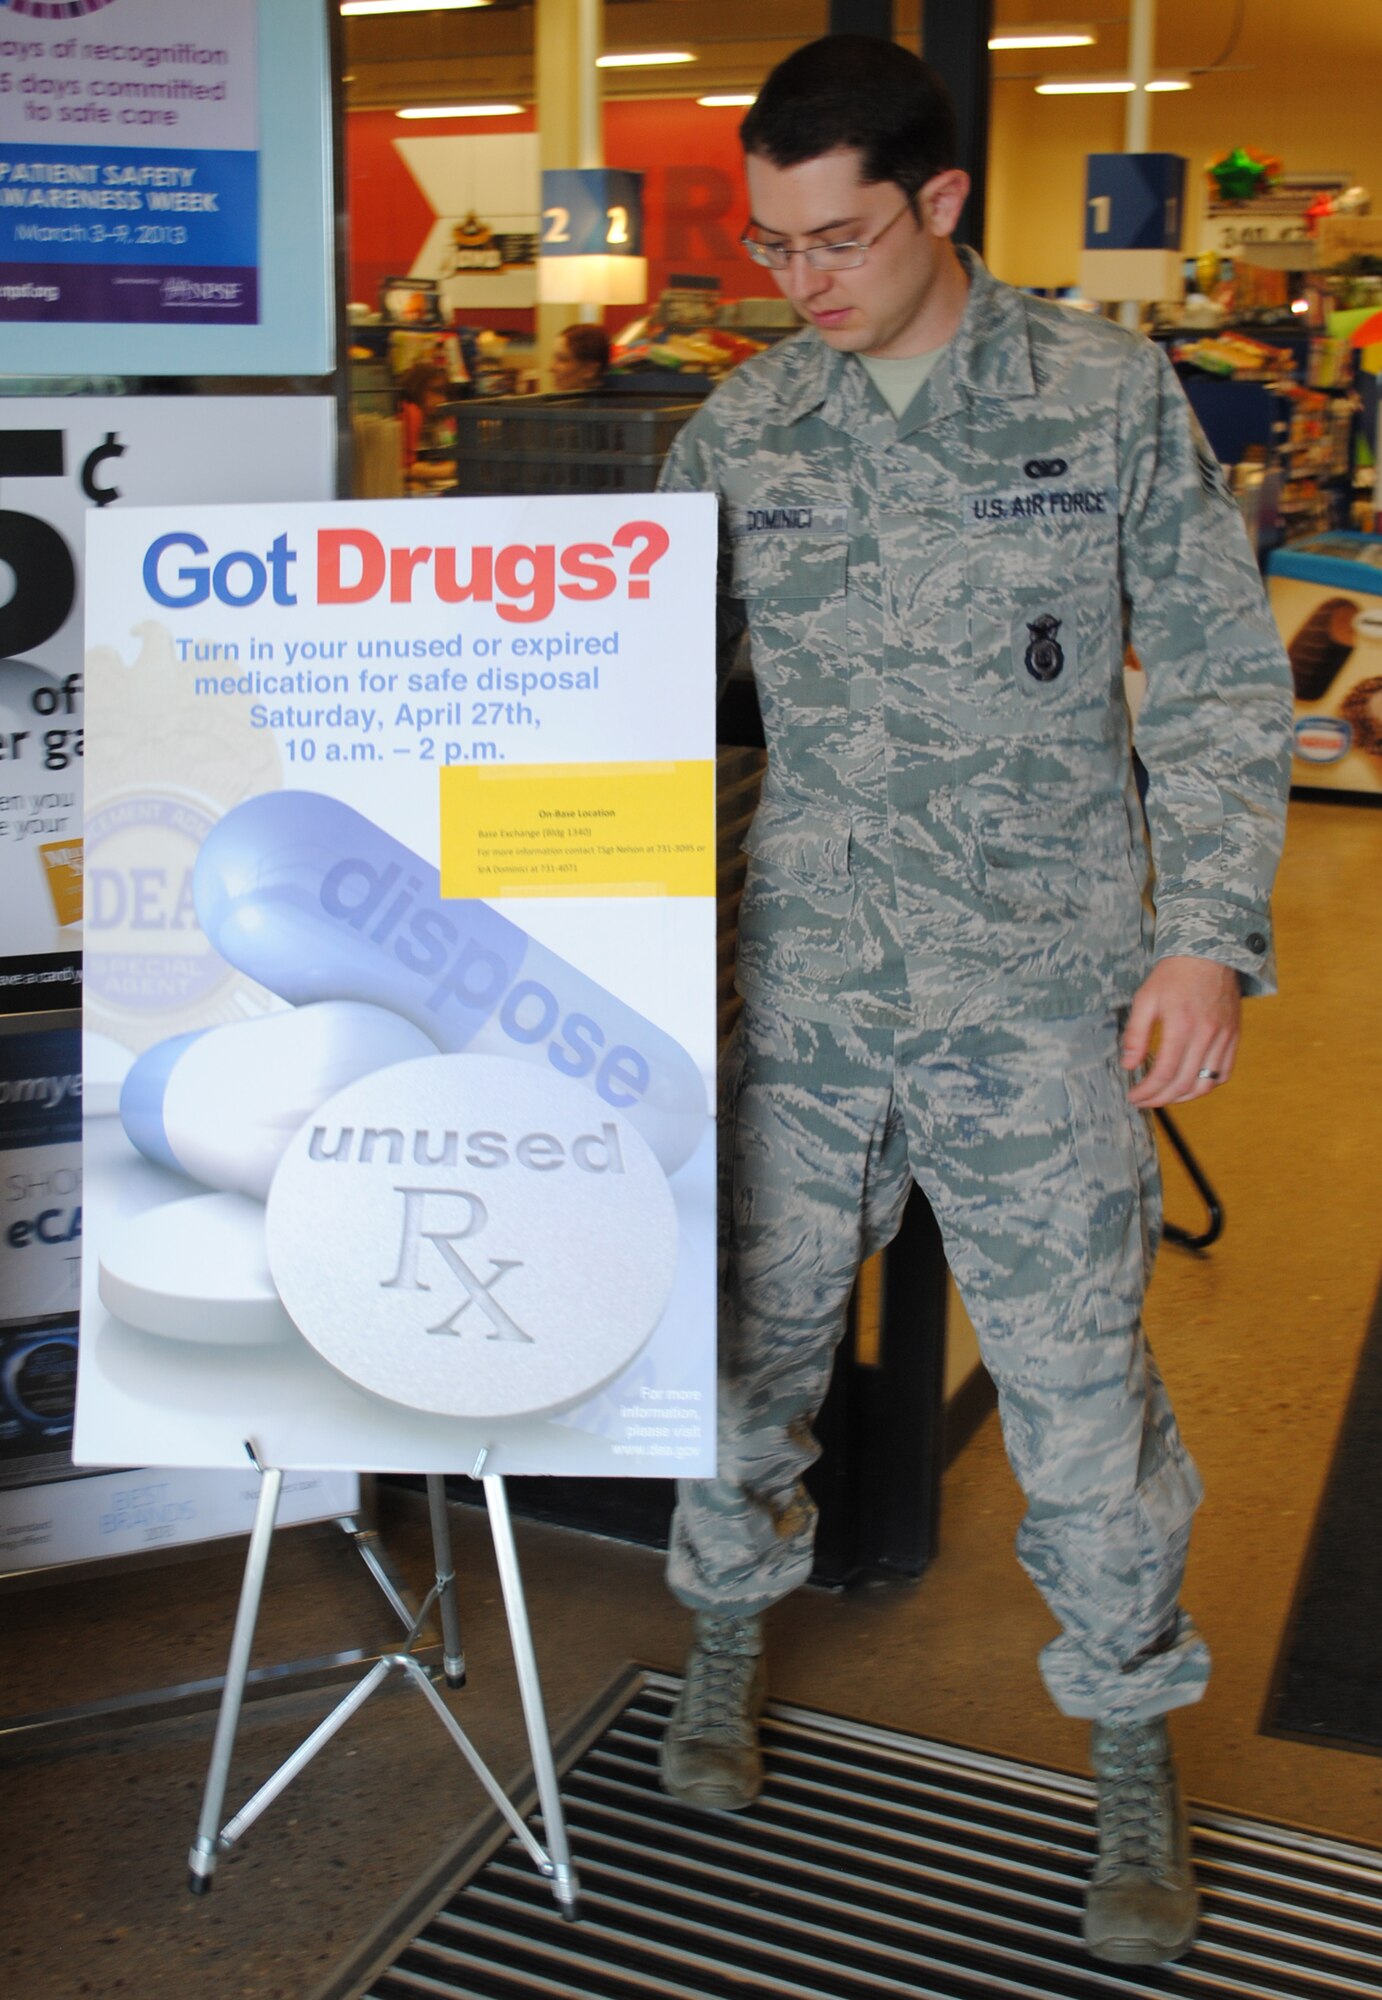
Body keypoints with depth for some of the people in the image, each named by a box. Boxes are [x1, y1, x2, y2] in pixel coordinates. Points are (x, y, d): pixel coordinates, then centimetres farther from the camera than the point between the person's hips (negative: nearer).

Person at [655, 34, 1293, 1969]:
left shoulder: (1110, 391, -2)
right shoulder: (742, 428, 4)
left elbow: (1220, 681, 0)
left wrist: (1211, 934, -9)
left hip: (1039, 1000, -2)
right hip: (803, 986, 3)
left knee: (1081, 1379, 5)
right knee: (752, 1333, 14)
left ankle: (1134, 1746, 29)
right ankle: (729, 1620, 42)